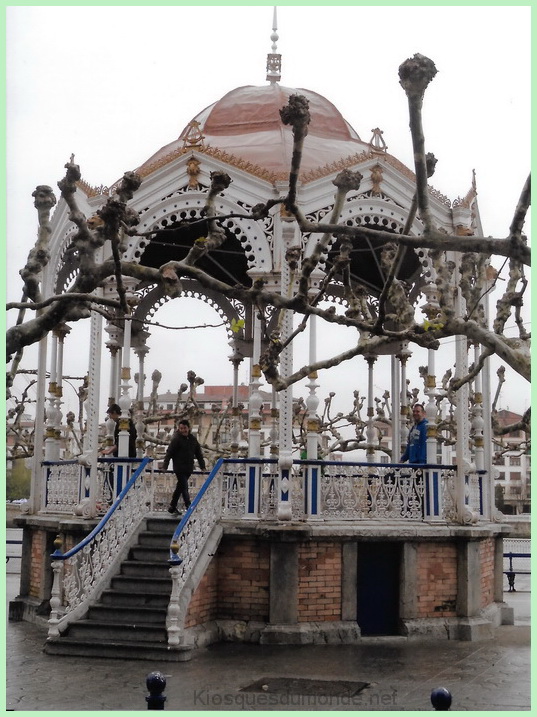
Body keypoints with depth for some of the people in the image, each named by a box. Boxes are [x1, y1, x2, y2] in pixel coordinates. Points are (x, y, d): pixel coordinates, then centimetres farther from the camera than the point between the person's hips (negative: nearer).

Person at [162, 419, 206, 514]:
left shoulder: (193, 439, 10)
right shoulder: (176, 439, -6)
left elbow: (199, 454, 17)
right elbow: (169, 453, -8)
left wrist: (202, 466, 13)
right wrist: (165, 466, -14)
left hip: (188, 469, 6)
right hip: (179, 468, -6)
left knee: (180, 487, 12)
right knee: (184, 486, -12)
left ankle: (172, 507, 20)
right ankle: (188, 506, -14)